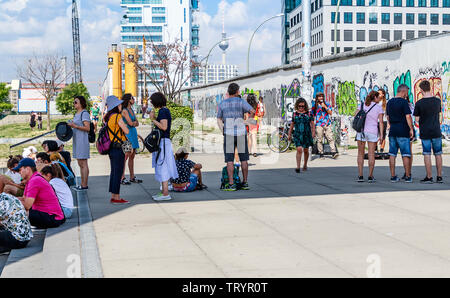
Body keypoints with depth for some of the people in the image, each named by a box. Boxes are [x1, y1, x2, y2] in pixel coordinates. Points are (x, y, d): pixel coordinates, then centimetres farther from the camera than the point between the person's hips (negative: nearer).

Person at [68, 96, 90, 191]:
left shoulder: (84, 113, -11)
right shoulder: (77, 114, 18)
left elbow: (87, 128, -19)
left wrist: (75, 126, -23)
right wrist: (70, 127, 11)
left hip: (82, 140, -10)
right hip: (77, 140, 10)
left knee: (83, 164, -8)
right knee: (80, 164, 12)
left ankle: (84, 185, -6)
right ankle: (82, 184, 17)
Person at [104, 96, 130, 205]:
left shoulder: (107, 117, 11)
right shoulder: (117, 116, -15)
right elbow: (126, 131, -16)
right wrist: (123, 123, 1)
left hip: (111, 148, 9)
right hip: (118, 148, -9)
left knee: (114, 172, 14)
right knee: (118, 172, -4)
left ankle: (113, 196, 20)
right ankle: (116, 197, -1)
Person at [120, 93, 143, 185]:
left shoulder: (131, 110, 16)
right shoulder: (124, 111, -9)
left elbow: (137, 123, 14)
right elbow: (130, 123, -13)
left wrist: (133, 123, -6)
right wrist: (135, 121, 6)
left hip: (133, 134, 8)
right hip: (127, 134, -8)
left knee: (132, 157, 10)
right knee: (126, 156, -9)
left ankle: (132, 177, 15)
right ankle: (122, 178, -8)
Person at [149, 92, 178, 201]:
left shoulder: (162, 111, -14)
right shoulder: (166, 110, 15)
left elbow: (164, 127, -23)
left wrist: (153, 120, -14)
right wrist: (154, 118, 14)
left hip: (162, 141, -10)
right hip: (165, 140, 10)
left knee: (162, 167, -8)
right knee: (164, 167, 13)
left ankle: (165, 194, -7)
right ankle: (164, 192, 19)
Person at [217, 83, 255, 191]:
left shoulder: (222, 104, 7)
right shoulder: (241, 102, -1)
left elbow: (219, 119, 6)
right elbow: (253, 111, -14)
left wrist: (223, 131, 4)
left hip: (228, 134, 0)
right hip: (241, 133, 0)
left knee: (229, 160, 0)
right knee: (244, 159, 9)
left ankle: (231, 184, -6)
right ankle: (245, 183, 12)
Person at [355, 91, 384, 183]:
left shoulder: (362, 105, 8)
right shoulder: (379, 107, -1)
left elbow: (355, 117, 2)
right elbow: (381, 122, -7)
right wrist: (381, 135, -6)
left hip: (361, 131, 2)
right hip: (372, 132, -2)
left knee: (361, 154, 8)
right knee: (371, 154, 6)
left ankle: (360, 176, 5)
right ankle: (370, 176, 5)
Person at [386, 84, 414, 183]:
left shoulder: (389, 102, 11)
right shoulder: (404, 102, -10)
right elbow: (408, 116, -15)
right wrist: (411, 129, -8)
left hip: (392, 131, 6)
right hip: (403, 131, -6)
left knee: (392, 154, 5)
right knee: (406, 154, -1)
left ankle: (393, 176, 6)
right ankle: (408, 177, 0)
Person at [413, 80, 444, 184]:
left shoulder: (419, 103, -10)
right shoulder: (437, 101, 0)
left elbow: (417, 119, -5)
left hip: (425, 132, -3)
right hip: (436, 131, 3)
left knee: (427, 155, 2)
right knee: (438, 154, 9)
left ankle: (429, 177, 3)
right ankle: (439, 177, 11)